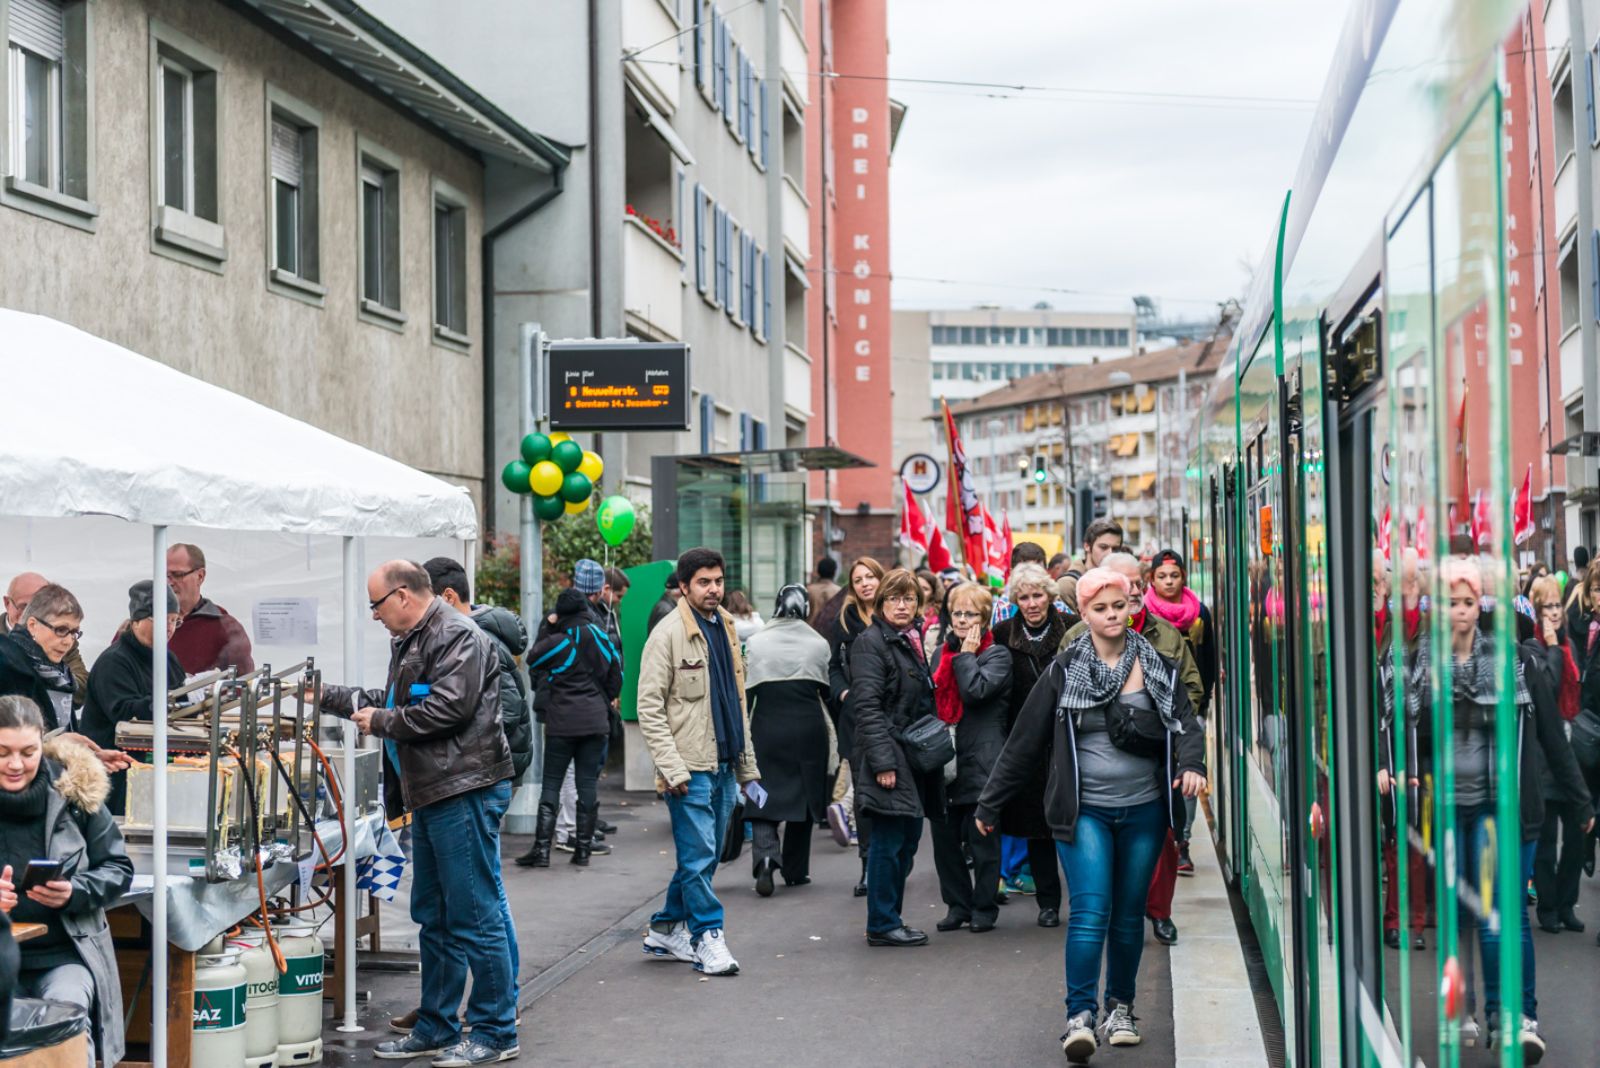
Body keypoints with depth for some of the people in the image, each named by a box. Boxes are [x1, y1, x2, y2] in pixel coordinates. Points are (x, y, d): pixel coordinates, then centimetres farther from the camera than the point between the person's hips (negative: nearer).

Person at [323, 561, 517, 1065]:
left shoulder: (457, 637, -13)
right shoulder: (410, 642, 19)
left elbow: (448, 708, -22)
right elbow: (393, 703, 30)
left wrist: (380, 722, -10)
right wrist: (328, 697, 26)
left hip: (465, 794, -11)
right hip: (433, 796, 11)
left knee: (475, 918, -6)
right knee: (434, 919, 15)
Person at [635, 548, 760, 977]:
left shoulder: (726, 629, 15)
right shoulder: (669, 634, -8)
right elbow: (649, 706, -12)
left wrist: (748, 768, 17)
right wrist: (671, 767, -19)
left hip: (724, 765, 7)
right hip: (690, 767, -7)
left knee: (704, 856, 11)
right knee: (699, 854, -6)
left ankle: (666, 930, 22)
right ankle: (707, 938, 1)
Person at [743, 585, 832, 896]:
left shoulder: (756, 643, -3)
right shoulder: (818, 644, -1)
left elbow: (745, 694, 0)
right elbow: (829, 692, 6)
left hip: (767, 730, -1)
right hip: (809, 729, 1)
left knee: (764, 798, 2)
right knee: (803, 796, 14)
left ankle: (766, 857, -23)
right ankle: (795, 870, 19)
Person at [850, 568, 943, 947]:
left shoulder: (913, 641, 16)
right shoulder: (871, 642, -10)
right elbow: (867, 705, -17)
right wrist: (883, 761, -22)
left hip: (915, 756, 9)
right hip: (889, 755, -9)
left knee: (909, 837, 11)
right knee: (888, 840, -6)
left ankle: (890, 918, 20)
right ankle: (882, 925, 2)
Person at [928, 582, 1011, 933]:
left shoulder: (997, 654, -2)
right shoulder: (940, 653, 16)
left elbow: (976, 690, -19)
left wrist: (967, 654, -8)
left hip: (980, 759, -6)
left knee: (982, 838, 1)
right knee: (944, 837, 7)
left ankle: (984, 907, 11)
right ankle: (957, 904, 18)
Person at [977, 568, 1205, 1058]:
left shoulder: (1160, 669, 4)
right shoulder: (1064, 672, -1)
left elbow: (1187, 724, 0)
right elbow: (1025, 741, 2)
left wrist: (1191, 764, -23)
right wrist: (990, 804, 5)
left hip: (1143, 810, 2)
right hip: (1085, 810, -2)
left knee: (1128, 916, 11)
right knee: (1089, 912, -14)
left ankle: (1121, 1009, 26)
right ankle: (1080, 1017, -14)